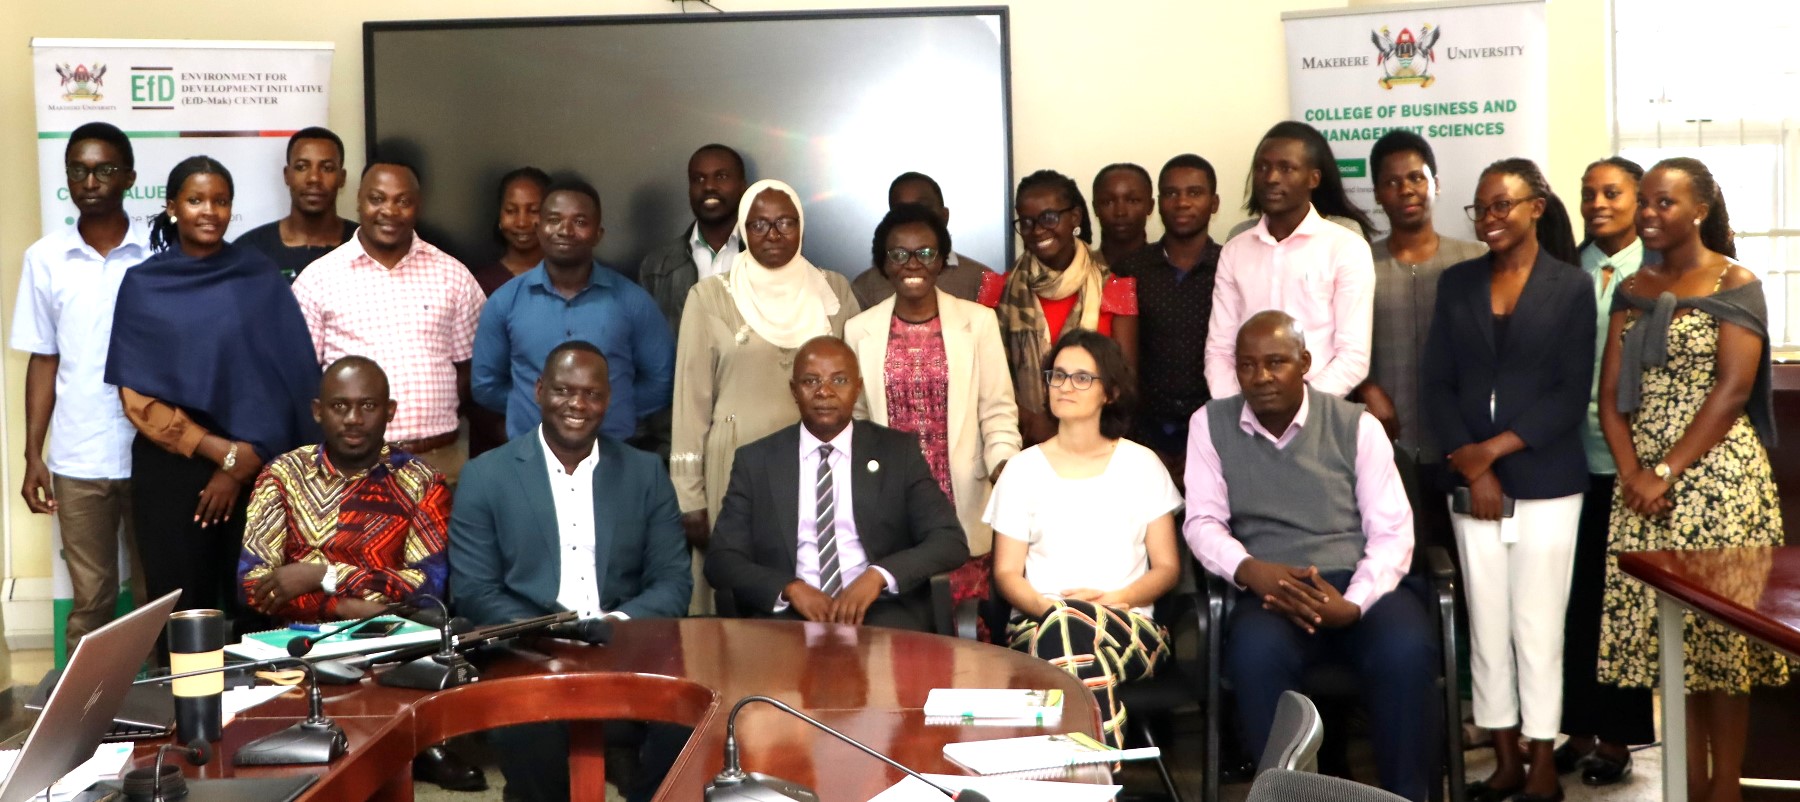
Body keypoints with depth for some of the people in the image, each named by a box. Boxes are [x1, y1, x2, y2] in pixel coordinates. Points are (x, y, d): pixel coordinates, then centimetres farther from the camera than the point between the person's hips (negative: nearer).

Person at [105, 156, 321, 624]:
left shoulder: (259, 278, 3)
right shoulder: (143, 285, 3)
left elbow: (286, 381, 0)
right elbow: (137, 395, -1)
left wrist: (243, 462, -10)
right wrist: (223, 451, -10)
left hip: (255, 469, 0)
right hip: (171, 469, 0)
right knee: (181, 607, 3)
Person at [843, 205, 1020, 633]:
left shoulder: (978, 321, 1)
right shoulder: (860, 330, 6)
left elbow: (998, 410, 2)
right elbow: (853, 416, 11)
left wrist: (1004, 472, -12)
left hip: (961, 506, -1)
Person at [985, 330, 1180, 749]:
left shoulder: (1141, 464, 14)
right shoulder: (1023, 469, 14)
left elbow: (1167, 567, 10)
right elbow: (1006, 573, 9)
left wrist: (1111, 599, -10)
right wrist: (1045, 606, -14)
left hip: (1128, 622, 0)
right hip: (1038, 623, 0)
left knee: (1070, 628, -38)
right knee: (1060, 624, -39)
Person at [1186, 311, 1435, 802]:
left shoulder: (1356, 425, 5)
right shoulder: (1211, 424, 9)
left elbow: (1392, 532, 1)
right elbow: (1203, 522, 4)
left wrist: (1354, 603, -17)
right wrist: (1248, 569, -18)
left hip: (1361, 586, 0)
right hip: (1272, 592, 0)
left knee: (1406, 651, -33)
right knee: (1257, 655, -36)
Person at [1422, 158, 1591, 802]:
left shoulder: (1571, 287, 0)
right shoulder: (1456, 283, 9)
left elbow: (1571, 393, -5)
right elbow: (1436, 381, 5)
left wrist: (1494, 449, -12)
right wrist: (1470, 465, -7)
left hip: (1545, 484, -3)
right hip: (1470, 483, 3)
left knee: (1538, 626, 0)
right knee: (1486, 625, 6)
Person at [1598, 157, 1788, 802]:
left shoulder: (1736, 286, -3)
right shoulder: (1634, 289, 12)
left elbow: (1732, 391, -13)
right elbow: (1610, 393, 7)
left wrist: (1667, 472, -17)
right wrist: (1631, 473, -7)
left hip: (1716, 476, -5)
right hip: (1645, 482, 5)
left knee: (1717, 628, -3)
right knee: (1662, 628, 5)